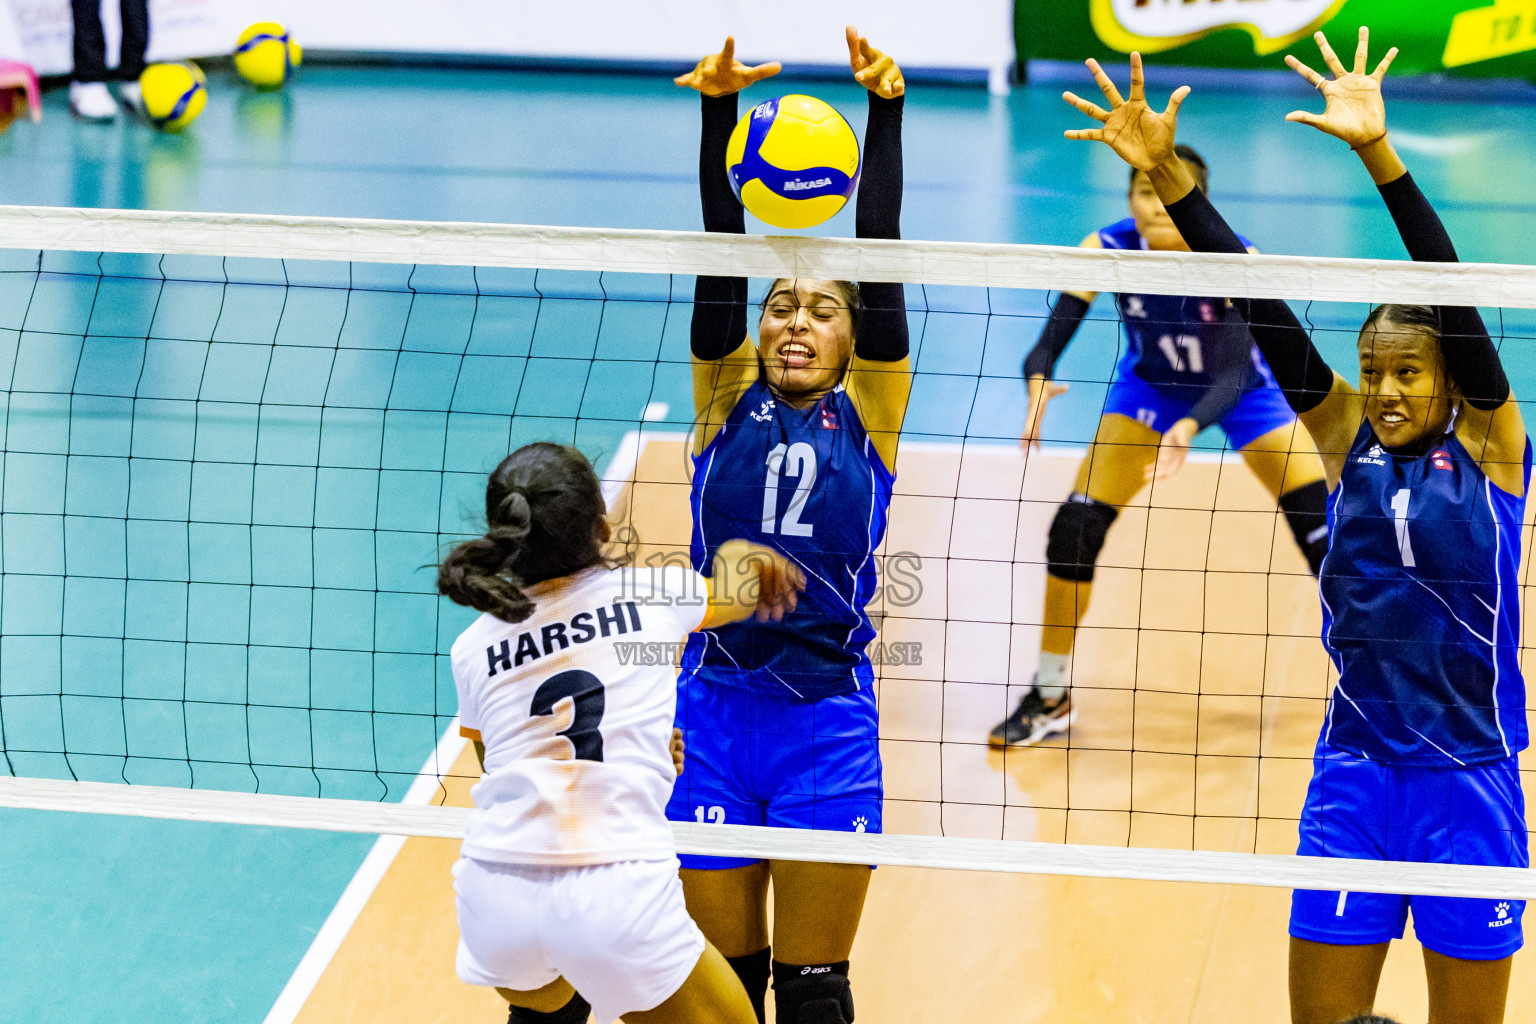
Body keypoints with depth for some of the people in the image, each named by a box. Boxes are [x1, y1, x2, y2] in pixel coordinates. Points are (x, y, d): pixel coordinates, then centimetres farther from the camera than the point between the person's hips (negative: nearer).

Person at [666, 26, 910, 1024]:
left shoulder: (869, 411, 6)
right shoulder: (728, 401, 7)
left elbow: (880, 248, -5)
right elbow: (722, 253, -4)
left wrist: (886, 110, -15)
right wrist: (719, 110, -15)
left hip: (828, 723, -1)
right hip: (716, 710, 1)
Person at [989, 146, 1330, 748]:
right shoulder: (1107, 251, -28)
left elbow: (1233, 373, -39)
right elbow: (1049, 343, -32)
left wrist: (1189, 428, -58)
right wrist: (1037, 382, -55)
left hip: (1241, 393, -1)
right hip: (1149, 387, 1)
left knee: (1323, 528, -13)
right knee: (1076, 526, -13)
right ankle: (1050, 697, 4)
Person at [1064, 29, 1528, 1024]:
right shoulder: (1348, 437, 3)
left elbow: (1452, 294, -17)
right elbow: (1263, 309, -3)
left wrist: (1380, 151, -27)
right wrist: (1169, 176, -10)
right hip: (1354, 778, 3)